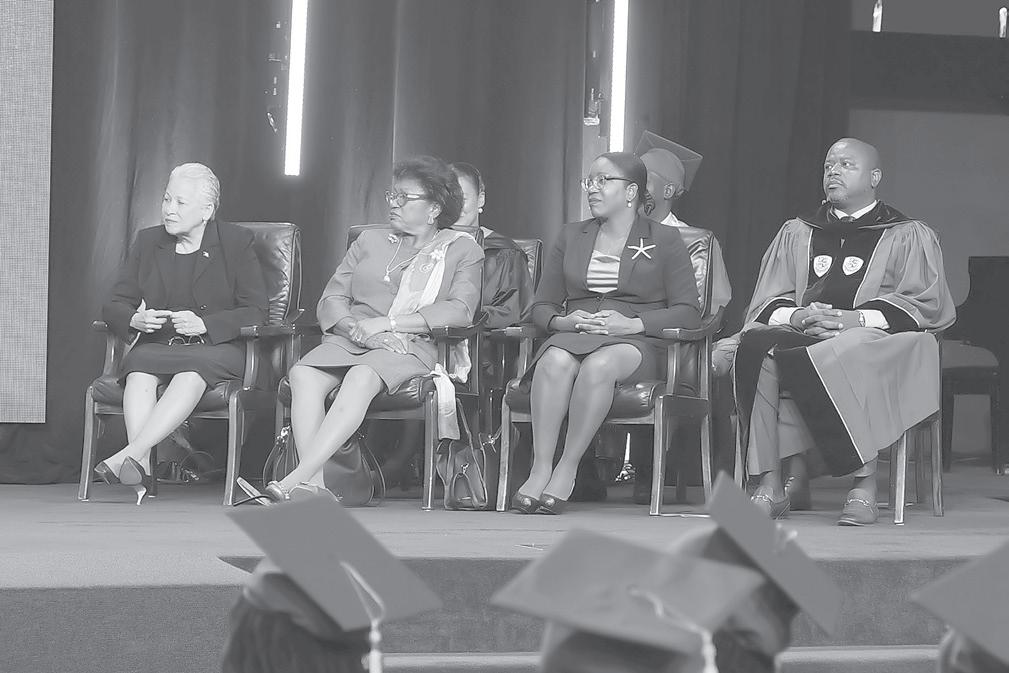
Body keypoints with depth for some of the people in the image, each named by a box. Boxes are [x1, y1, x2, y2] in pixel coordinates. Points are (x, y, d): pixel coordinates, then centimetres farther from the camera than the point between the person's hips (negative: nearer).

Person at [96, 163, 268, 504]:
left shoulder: (236, 242, 4)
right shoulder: (148, 241, 15)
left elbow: (255, 313, -3)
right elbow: (115, 305, 14)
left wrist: (204, 324, -18)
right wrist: (135, 319, -11)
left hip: (217, 348, -3)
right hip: (157, 345, 3)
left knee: (192, 371, -38)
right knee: (140, 368, -33)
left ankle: (130, 454, -49)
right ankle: (141, 469, -47)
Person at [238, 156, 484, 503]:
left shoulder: (462, 249, 13)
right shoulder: (370, 242, 25)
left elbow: (460, 311, -4)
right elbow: (331, 299, 16)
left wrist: (385, 323, -12)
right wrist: (355, 328, -9)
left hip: (412, 345, -4)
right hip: (350, 340, 4)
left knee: (361, 377, -38)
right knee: (303, 374, -30)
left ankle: (290, 484, -47)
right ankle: (314, 487, -39)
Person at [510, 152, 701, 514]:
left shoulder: (665, 241, 11)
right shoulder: (570, 236, 22)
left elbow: (688, 313, 1)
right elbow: (541, 305, 19)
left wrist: (631, 324, -14)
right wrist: (564, 321, -5)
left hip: (637, 343, -3)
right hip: (573, 335, 3)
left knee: (599, 365, -39)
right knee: (555, 362, -35)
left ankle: (567, 470, -34)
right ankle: (539, 469, -38)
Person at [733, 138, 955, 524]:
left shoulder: (908, 236, 16)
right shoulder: (796, 234, 28)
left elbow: (927, 304, 1)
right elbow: (767, 303, 18)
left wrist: (856, 319, -13)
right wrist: (795, 316, -7)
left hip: (875, 338, -3)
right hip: (800, 335, 4)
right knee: (756, 345, -32)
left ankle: (864, 483, -35)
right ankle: (770, 484, -34)